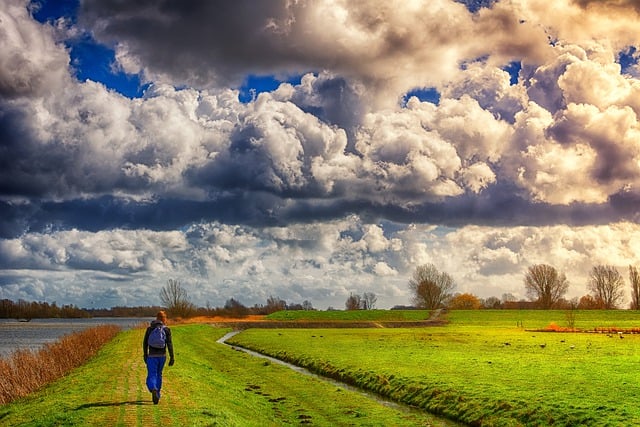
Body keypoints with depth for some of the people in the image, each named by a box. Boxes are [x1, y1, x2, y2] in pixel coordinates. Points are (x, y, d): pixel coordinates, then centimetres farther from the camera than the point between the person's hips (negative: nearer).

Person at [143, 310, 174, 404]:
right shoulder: (166, 329, -3)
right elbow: (169, 344, -7)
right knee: (159, 375, 20)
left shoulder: (149, 328, 0)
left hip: (152, 356, -1)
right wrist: (172, 357, -4)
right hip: (162, 356, 1)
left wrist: (145, 355, 16)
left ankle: (153, 390, -33)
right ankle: (157, 395, 25)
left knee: (151, 376, -2)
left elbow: (145, 343, 4)